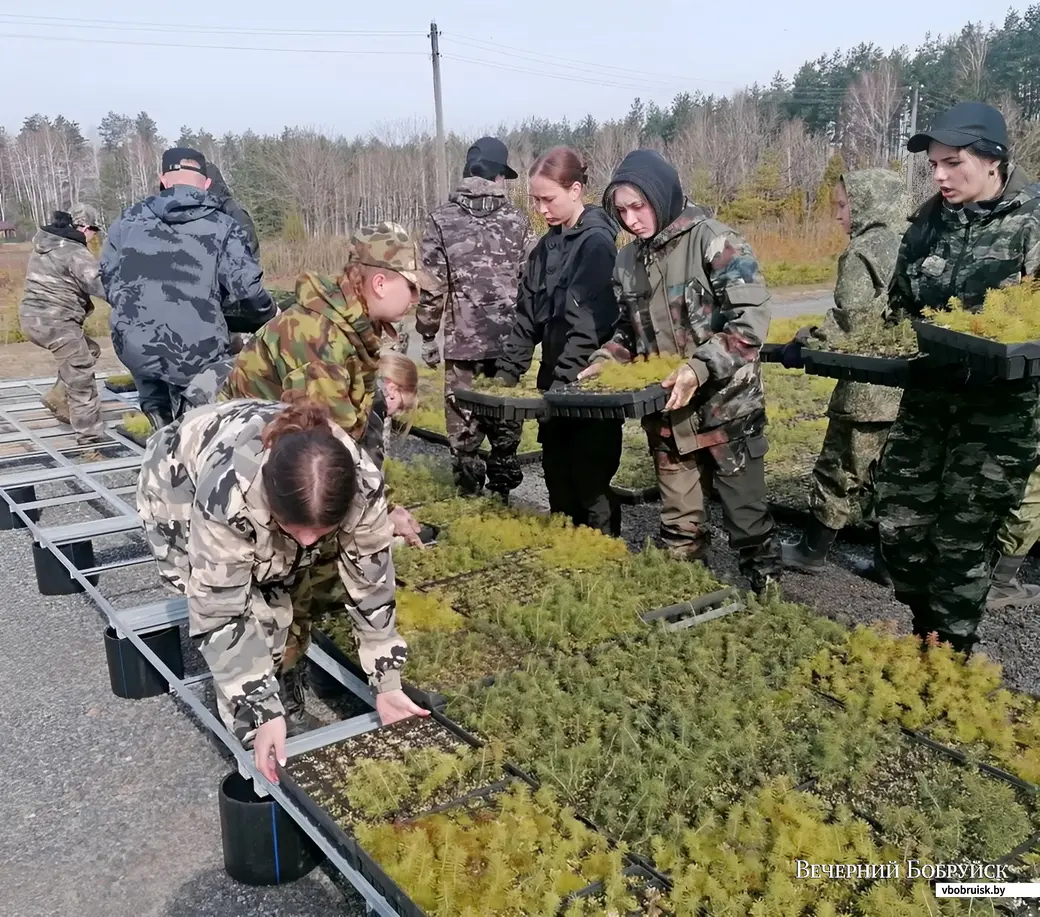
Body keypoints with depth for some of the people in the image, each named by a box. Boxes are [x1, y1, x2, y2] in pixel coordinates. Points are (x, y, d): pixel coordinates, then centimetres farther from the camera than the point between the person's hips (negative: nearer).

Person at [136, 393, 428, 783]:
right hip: (181, 495, -4)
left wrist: (387, 684, -19)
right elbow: (220, 612, -34)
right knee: (261, 612, -20)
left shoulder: (361, 483, -35)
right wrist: (262, 714, -33)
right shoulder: (228, 495, -45)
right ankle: (258, 750, 0)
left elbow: (371, 580, -21)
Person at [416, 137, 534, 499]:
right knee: (505, 420, 13)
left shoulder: (443, 219, -2)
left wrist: (428, 335, 5)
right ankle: (503, 493, 21)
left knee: (464, 423, 7)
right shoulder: (517, 220, 3)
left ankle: (471, 496, 12)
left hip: (462, 340, -2)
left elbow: (432, 284, -4)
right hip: (510, 340, 2)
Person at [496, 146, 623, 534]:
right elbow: (528, 318, 13)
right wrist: (506, 373, 7)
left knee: (591, 487, 0)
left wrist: (562, 384, -23)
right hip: (555, 384, 8)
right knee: (558, 484, 14)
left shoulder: (597, 242, -12)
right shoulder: (547, 246, 12)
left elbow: (589, 325, -20)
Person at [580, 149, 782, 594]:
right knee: (679, 525, 16)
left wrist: (700, 368, -30)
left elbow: (751, 319, -20)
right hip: (668, 414, 5)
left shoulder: (714, 241, -13)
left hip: (726, 409, -5)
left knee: (747, 518, 8)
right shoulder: (628, 261, 6)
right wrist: (603, 363, -3)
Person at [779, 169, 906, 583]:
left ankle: (812, 550, 19)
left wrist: (805, 345, -6)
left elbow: (849, 323, -18)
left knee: (840, 470, 5)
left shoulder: (862, 252, -13)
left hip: (869, 389, -7)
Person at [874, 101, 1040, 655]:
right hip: (929, 393, 5)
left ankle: (950, 656, 22)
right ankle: (927, 633, 30)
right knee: (898, 522, 7)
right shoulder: (928, 223, 6)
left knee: (961, 540, 2)